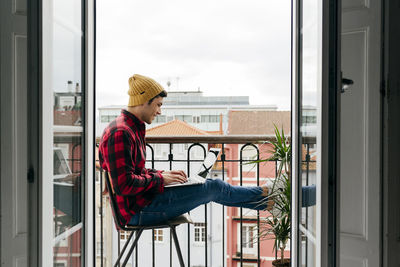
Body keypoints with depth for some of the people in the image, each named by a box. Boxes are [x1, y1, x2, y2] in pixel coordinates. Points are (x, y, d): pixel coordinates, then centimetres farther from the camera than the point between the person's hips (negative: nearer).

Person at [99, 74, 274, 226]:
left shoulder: (131, 128, 12)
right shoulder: (120, 133, -22)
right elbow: (124, 185, -27)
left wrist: (163, 174, 5)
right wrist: (160, 179, -15)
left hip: (139, 204, 10)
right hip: (138, 212, -10)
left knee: (211, 185, 12)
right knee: (214, 187, -2)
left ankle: (262, 202, 24)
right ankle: (260, 195, 20)